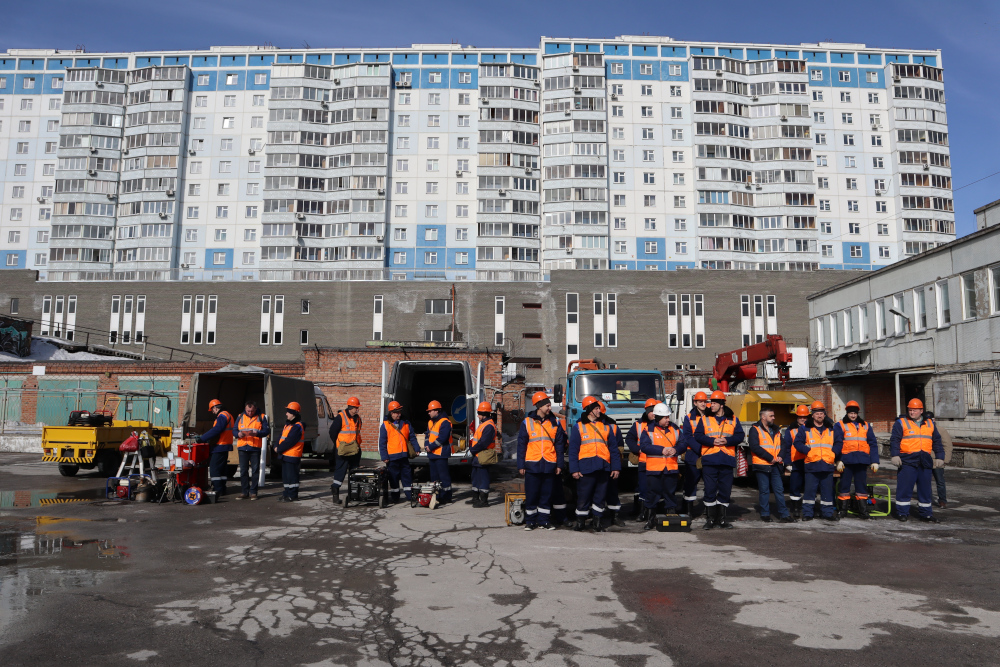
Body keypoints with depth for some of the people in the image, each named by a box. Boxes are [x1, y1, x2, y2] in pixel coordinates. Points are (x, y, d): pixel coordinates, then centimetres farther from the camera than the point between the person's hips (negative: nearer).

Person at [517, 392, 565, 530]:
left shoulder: (555, 423, 8)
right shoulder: (527, 422, 2)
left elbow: (559, 445, 9)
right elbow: (521, 445, 3)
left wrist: (559, 465, 5)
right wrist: (521, 465, -1)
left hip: (549, 465, 2)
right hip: (532, 465, -2)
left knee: (546, 494, 7)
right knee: (531, 494, 2)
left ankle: (544, 520, 18)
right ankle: (530, 521, 14)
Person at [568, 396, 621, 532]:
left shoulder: (605, 427, 15)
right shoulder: (578, 427, 6)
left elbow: (613, 448, 13)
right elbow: (573, 450, 2)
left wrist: (616, 467, 5)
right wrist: (574, 469, -6)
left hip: (603, 468, 3)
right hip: (586, 468, -3)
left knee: (600, 496, 6)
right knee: (583, 497, 1)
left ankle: (597, 523, 15)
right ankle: (581, 522, 16)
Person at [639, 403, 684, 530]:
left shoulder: (674, 428, 9)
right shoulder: (649, 430, -3)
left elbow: (682, 443, 7)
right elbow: (644, 446, -14)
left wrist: (675, 450, -15)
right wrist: (662, 450, -19)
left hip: (671, 468, 2)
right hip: (653, 469, -2)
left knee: (670, 494, 9)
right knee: (652, 494, 3)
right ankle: (650, 520, 15)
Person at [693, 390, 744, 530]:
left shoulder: (733, 420, 10)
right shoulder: (705, 419, 8)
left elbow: (740, 435, 2)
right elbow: (698, 435, 0)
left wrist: (727, 440, -13)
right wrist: (712, 441, -13)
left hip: (727, 460, 1)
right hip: (709, 460, -1)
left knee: (725, 490, 5)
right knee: (710, 490, -1)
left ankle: (722, 518, 17)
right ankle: (710, 519, 8)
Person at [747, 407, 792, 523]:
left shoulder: (776, 430, 18)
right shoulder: (755, 430, -3)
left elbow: (782, 446, 17)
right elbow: (755, 447, -14)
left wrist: (781, 456, -4)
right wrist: (770, 458, -14)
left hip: (775, 466, 5)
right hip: (762, 465, -5)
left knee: (779, 490, 6)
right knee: (764, 491, 1)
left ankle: (783, 514, 10)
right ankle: (765, 514, 10)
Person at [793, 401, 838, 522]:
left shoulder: (831, 429, 15)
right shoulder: (805, 429, 5)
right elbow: (797, 443, 2)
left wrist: (834, 455, 6)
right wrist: (808, 451, -10)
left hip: (827, 465, 3)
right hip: (811, 465, -3)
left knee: (827, 490, 6)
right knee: (809, 489, -1)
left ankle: (828, 513, 16)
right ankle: (807, 513, 6)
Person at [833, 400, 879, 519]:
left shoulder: (865, 426, 15)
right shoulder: (840, 425, 6)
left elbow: (873, 444, 12)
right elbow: (837, 444, -2)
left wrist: (874, 461, 3)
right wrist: (838, 460, -12)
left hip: (862, 460, 2)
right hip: (846, 460, -2)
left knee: (862, 486, 6)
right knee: (844, 485, 2)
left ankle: (863, 510, 13)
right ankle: (843, 509, 10)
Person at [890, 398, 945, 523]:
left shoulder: (930, 423, 14)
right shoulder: (901, 422, 1)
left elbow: (937, 441, 18)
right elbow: (894, 440, -4)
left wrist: (939, 457, 11)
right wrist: (895, 455, -14)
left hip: (925, 461, 4)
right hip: (907, 460, -4)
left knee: (925, 488, 10)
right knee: (904, 487, -3)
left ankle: (926, 513, 19)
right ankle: (902, 512, 6)